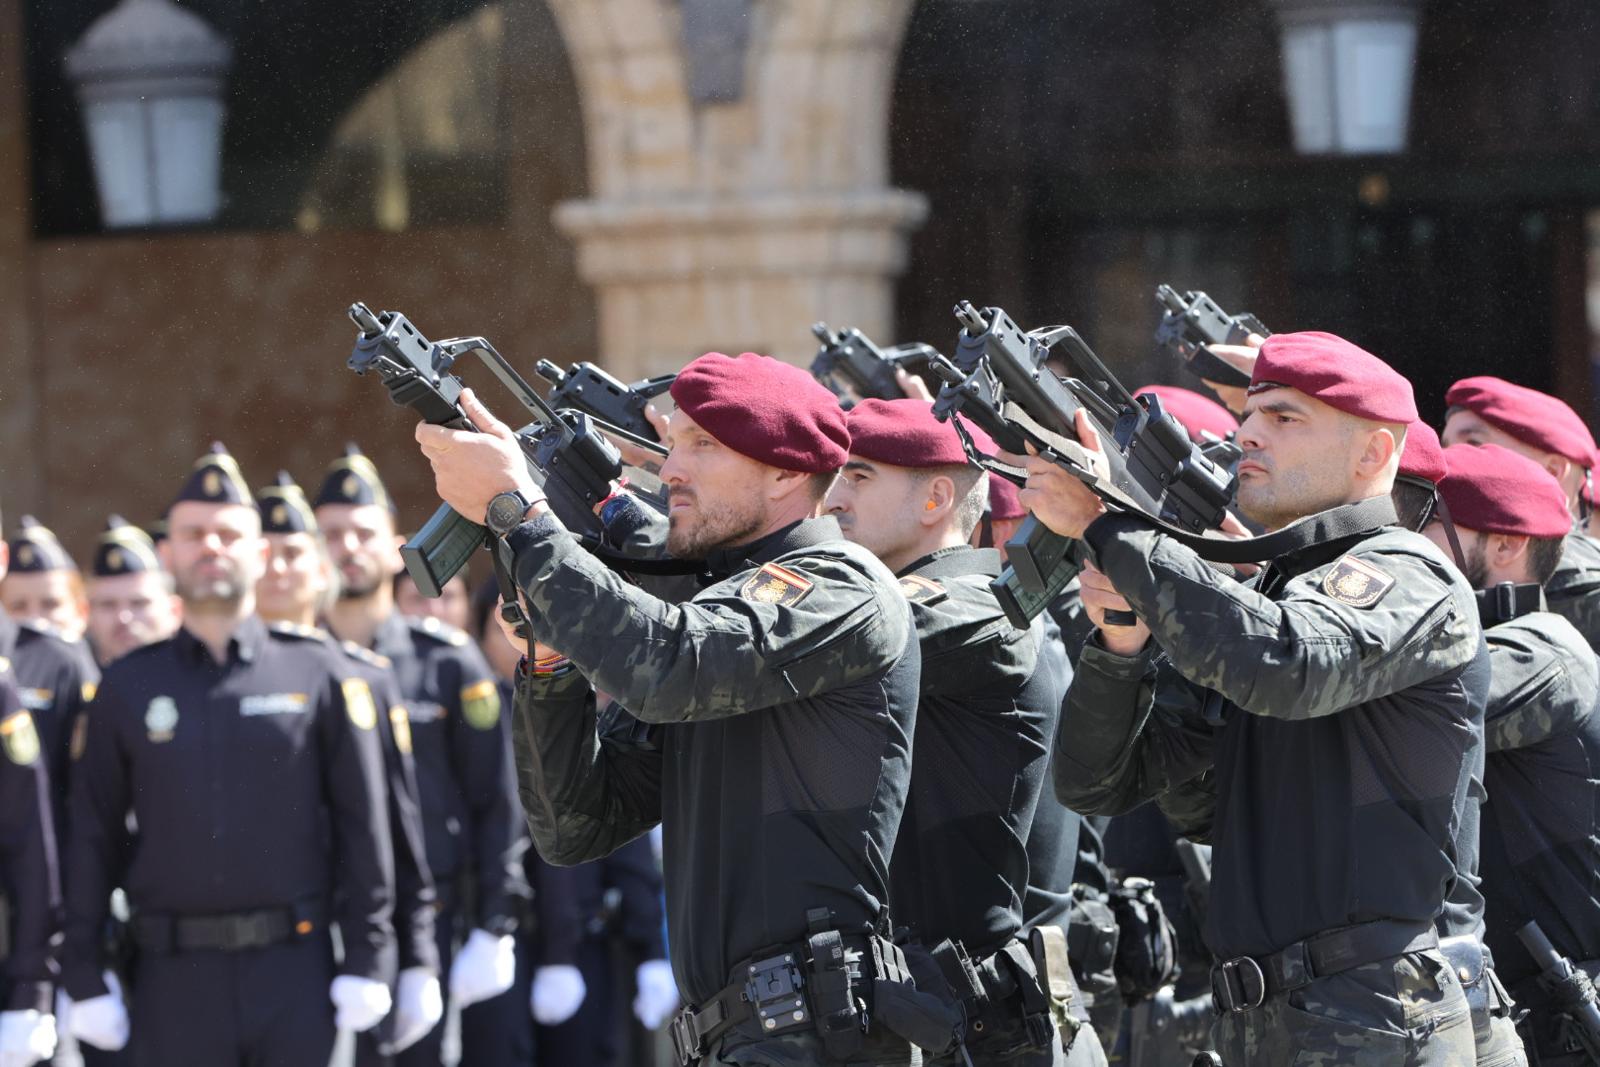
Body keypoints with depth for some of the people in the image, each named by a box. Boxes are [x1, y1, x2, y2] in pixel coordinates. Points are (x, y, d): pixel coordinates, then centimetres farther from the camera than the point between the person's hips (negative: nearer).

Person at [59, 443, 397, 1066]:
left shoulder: (319, 677, 5)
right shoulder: (127, 689, 8)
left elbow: (363, 829, 4)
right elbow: (92, 841, 7)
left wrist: (366, 964, -3)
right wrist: (84, 980, 0)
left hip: (295, 970, -1)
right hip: (175, 979, 1)